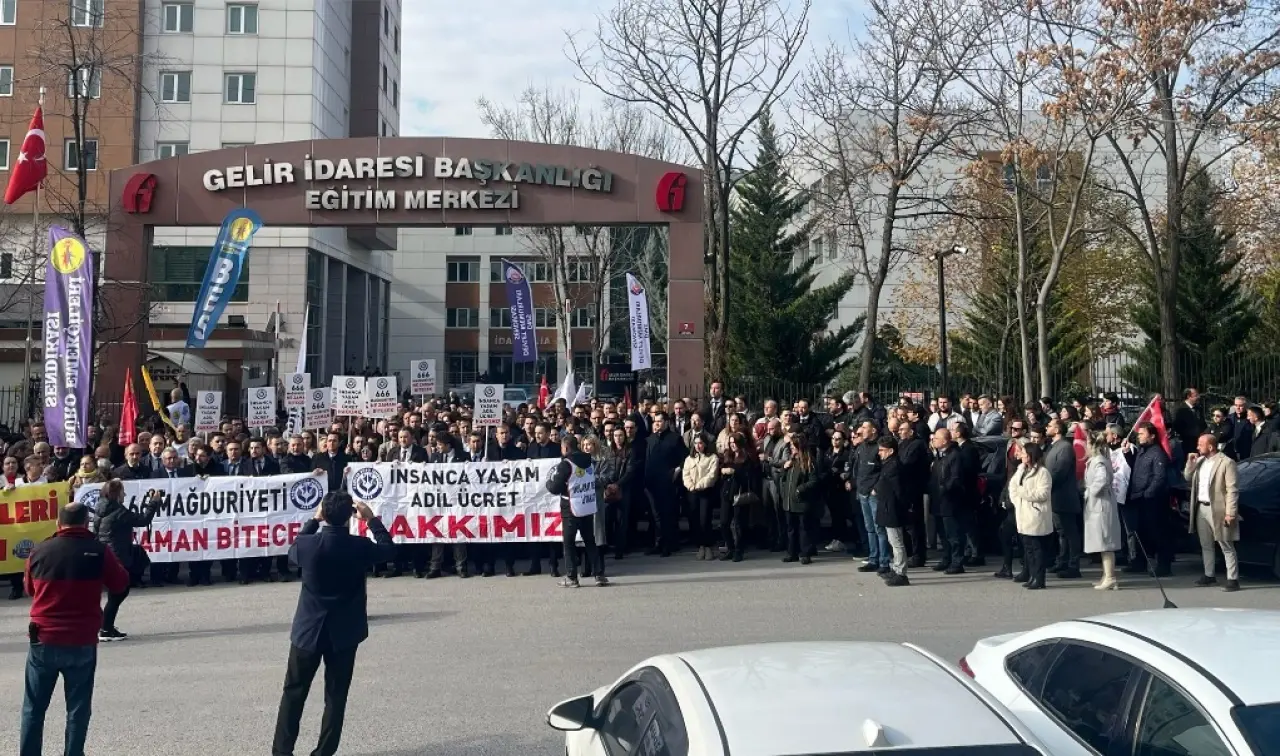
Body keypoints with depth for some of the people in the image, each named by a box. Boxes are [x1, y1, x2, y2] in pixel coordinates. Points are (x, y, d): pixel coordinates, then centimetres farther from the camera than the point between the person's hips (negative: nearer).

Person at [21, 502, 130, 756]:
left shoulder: (39, 551, -1)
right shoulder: (98, 551, -10)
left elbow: (30, 588, 15)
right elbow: (120, 585, 3)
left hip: (43, 641, 2)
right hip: (82, 642, -2)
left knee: (33, 708, 14)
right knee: (77, 708, 8)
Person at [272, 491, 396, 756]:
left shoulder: (306, 544, -13)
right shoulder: (360, 546, -14)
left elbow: (293, 554, 12)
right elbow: (389, 550, 6)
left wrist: (313, 521, 14)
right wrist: (372, 519, 10)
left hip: (308, 630, 0)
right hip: (344, 633, 0)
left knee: (294, 693, 14)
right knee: (335, 696, 9)